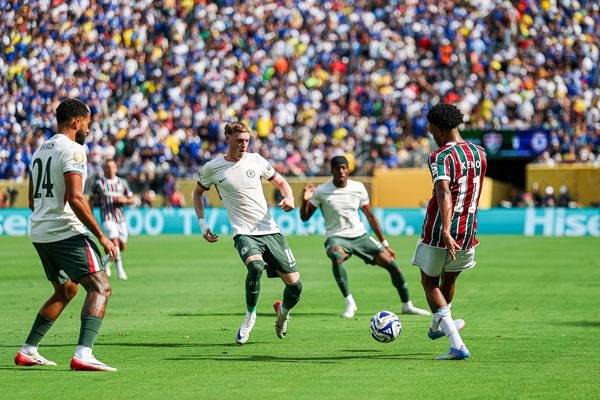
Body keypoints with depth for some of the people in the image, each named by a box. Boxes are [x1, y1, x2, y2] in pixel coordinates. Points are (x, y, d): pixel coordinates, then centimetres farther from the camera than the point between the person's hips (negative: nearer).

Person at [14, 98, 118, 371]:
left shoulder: (40, 151, 18)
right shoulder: (72, 150, -10)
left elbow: (32, 201, 25)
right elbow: (75, 198, -20)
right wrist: (101, 236, -17)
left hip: (39, 233, 9)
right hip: (65, 232, -9)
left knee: (66, 290, 24)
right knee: (100, 288, -11)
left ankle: (27, 351, 25)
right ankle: (83, 354, -26)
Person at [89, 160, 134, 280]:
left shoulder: (122, 182, 8)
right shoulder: (99, 183, 1)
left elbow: (131, 200, 13)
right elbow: (92, 199, 10)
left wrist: (124, 200, -8)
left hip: (120, 217, 4)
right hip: (107, 217, -4)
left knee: (122, 246, 6)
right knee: (114, 241, -21)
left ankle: (105, 261, 32)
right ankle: (120, 269, -13)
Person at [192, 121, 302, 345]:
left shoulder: (255, 160, 4)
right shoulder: (212, 168, 0)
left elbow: (280, 182, 17)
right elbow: (198, 192, 18)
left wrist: (289, 197, -5)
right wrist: (202, 224, 8)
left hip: (270, 231, 3)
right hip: (244, 233, -3)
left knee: (295, 285, -2)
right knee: (256, 266, -35)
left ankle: (283, 311, 33)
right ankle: (250, 315, -11)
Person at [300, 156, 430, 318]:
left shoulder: (358, 188, 1)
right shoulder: (321, 192, -7)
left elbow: (370, 217, 10)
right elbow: (304, 217, -1)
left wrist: (384, 244, 11)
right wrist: (305, 201, -23)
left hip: (359, 235, 4)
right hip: (336, 237, -4)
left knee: (390, 263, -6)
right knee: (337, 257, -39)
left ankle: (407, 306, 14)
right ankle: (349, 303, -26)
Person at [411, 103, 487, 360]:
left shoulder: (440, 157, -15)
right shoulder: (479, 154, 8)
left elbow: (444, 193, -31)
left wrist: (445, 231, -42)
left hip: (438, 232, -6)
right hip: (468, 233, 6)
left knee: (429, 282, 11)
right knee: (449, 279, 28)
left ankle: (457, 346, -2)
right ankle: (439, 326, 52)